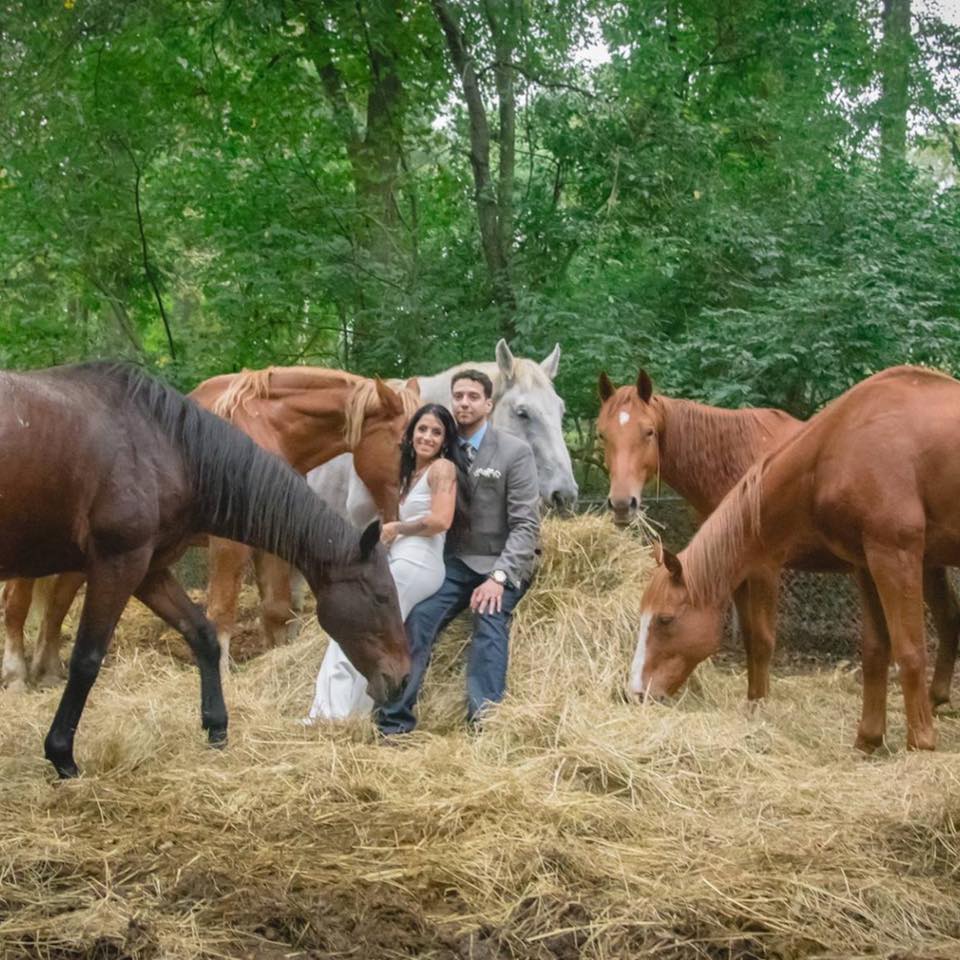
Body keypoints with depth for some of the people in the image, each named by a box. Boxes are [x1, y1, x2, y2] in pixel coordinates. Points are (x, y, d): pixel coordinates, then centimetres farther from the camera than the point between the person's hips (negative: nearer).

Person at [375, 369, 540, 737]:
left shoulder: (515, 452, -8)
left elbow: (526, 524, -12)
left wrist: (499, 577, -22)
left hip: (501, 564, -3)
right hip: (456, 561, 3)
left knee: (489, 628, -26)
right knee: (416, 620, -16)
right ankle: (394, 722, -14)